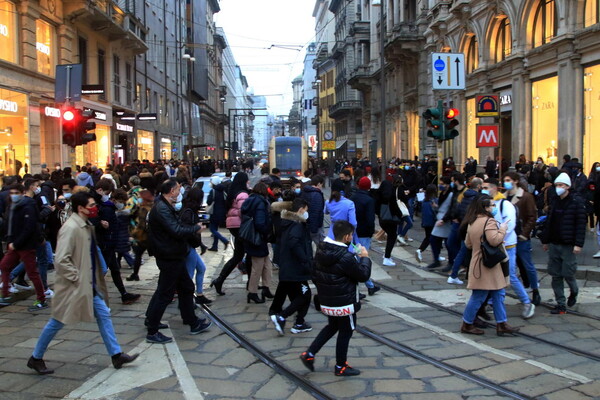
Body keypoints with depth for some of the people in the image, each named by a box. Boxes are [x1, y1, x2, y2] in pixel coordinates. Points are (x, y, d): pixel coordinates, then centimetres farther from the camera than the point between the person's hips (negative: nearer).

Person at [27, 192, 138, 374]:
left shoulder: (87, 226, 7)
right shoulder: (70, 228, -21)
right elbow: (61, 260, -25)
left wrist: (94, 278, 12)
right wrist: (77, 278, -19)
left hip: (90, 285, 9)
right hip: (73, 286, -9)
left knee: (104, 315, 7)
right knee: (58, 322, 5)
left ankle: (116, 355, 14)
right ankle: (36, 358, 22)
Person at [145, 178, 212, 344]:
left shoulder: (166, 207, 13)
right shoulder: (161, 209, -22)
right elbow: (177, 231, -27)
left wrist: (192, 230, 2)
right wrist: (196, 228, -13)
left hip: (174, 256, 11)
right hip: (169, 257, -11)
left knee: (186, 288, 18)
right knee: (165, 294, -2)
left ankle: (193, 323, 30)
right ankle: (152, 332, 7)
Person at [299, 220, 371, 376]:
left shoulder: (321, 250, -2)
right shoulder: (346, 258, -27)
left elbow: (315, 274, 8)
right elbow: (363, 275, -16)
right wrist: (365, 258, -2)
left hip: (326, 300, 8)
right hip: (344, 303, -7)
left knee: (332, 326, 26)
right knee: (345, 332, 12)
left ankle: (309, 354, 19)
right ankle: (341, 367, 25)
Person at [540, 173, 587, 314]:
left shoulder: (576, 202, -8)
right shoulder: (554, 201, 11)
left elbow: (581, 224, -12)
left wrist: (578, 244, -17)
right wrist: (545, 240, 14)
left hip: (569, 245, -6)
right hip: (554, 244, 6)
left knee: (568, 273, -3)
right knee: (556, 275, 5)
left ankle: (574, 292, 29)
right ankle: (561, 304, 13)